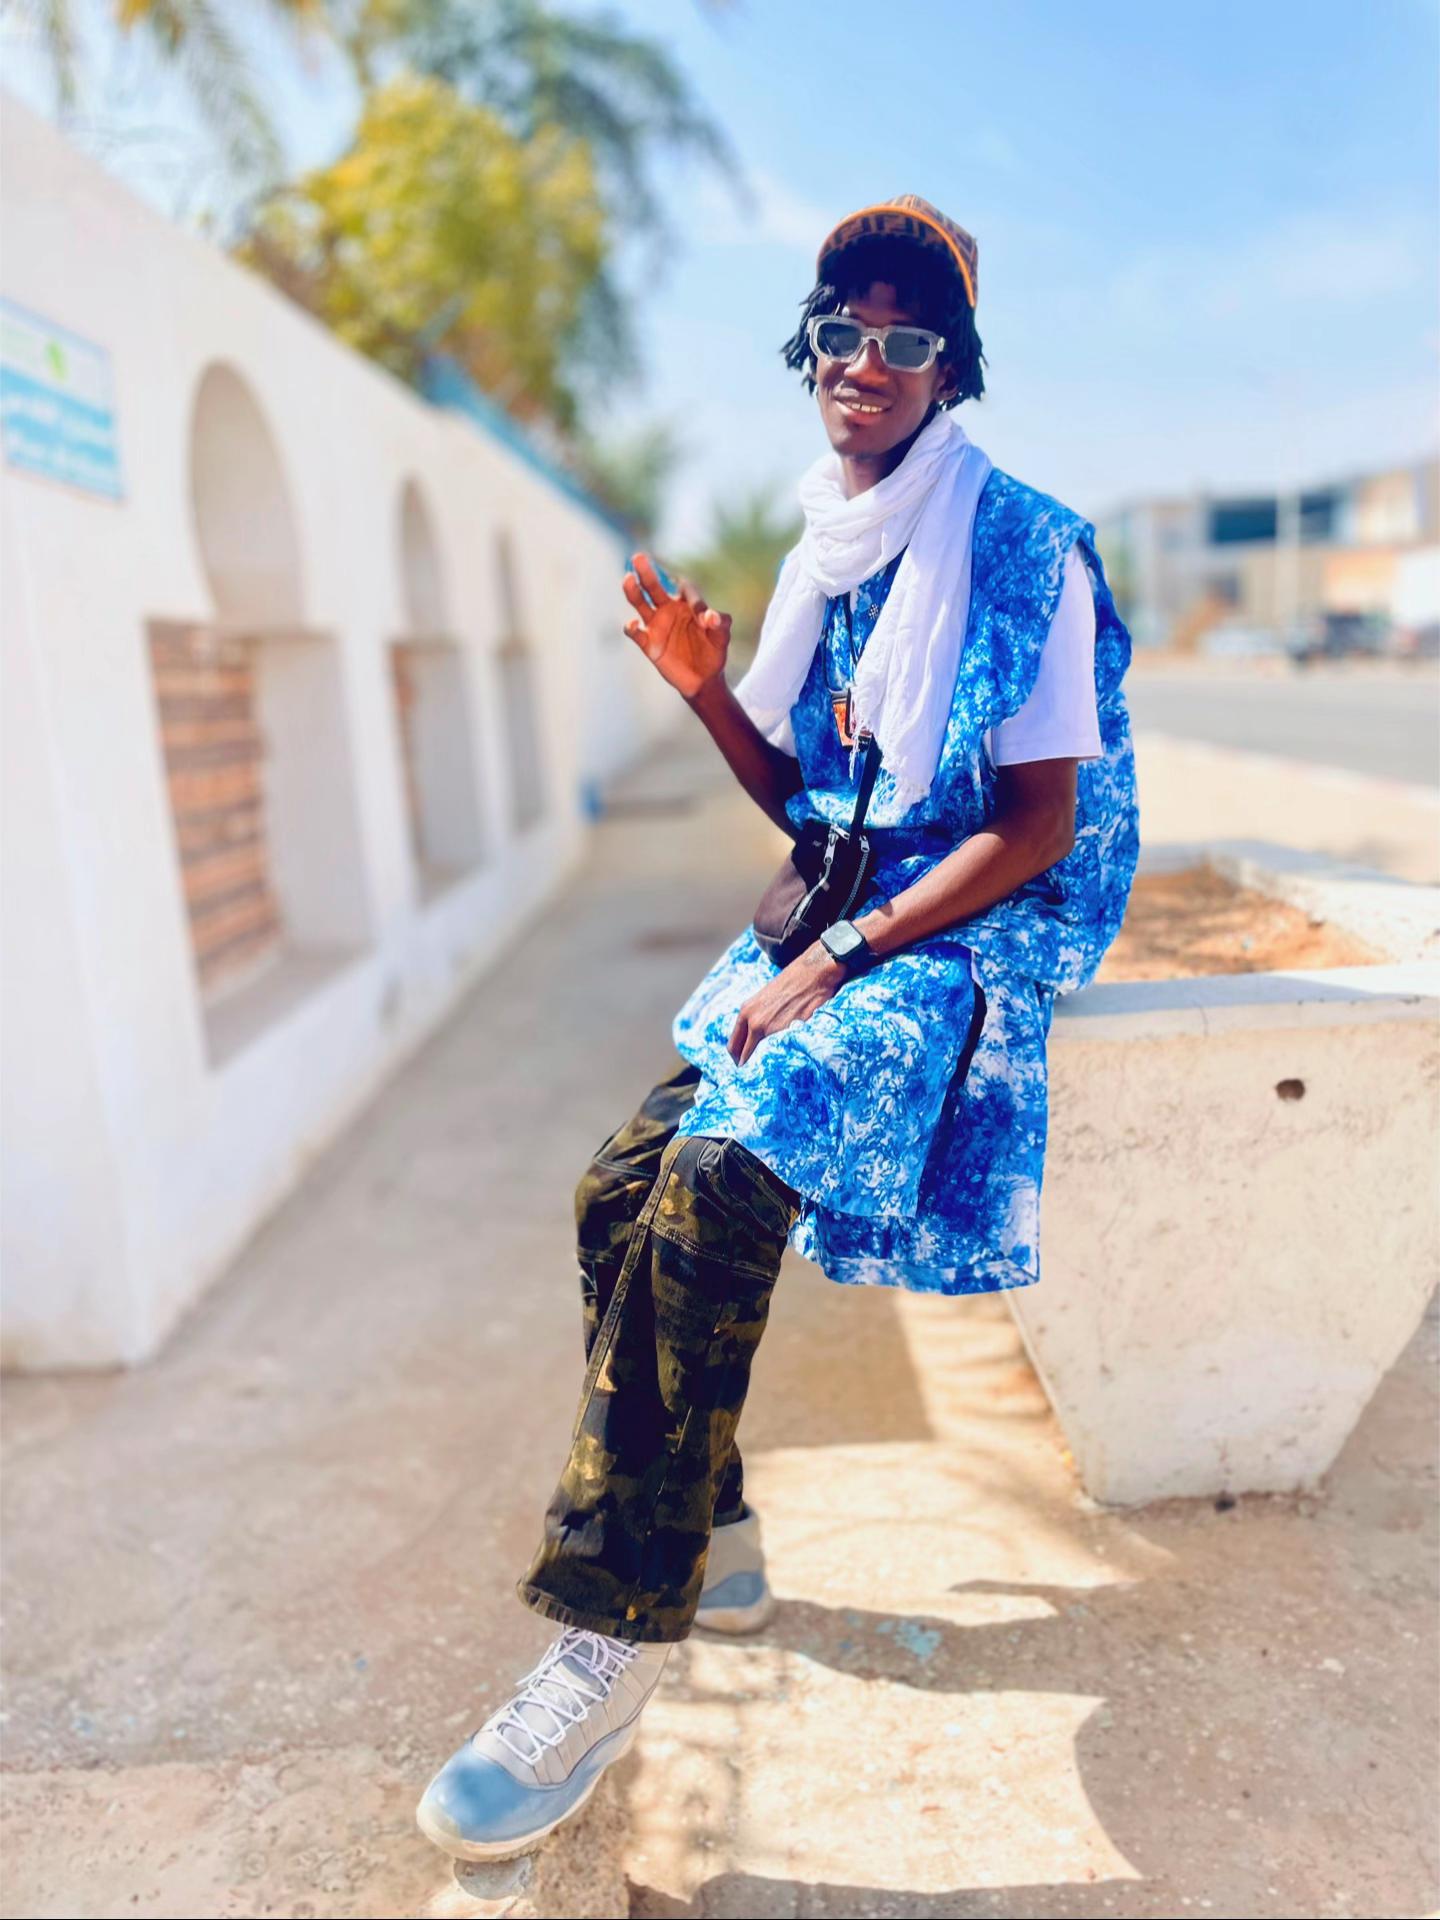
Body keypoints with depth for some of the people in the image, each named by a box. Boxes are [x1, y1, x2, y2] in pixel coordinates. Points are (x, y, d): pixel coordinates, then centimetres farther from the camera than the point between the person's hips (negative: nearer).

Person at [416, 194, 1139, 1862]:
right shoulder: (822, 561, 14)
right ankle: (709, 1542, 10)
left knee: (714, 1187, -27)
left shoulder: (1025, 551, -7)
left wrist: (838, 963, -18)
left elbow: (1037, 828, -12)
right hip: (835, 930, 7)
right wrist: (707, 691, -3)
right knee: (622, 1184, -8)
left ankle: (614, 1633, -12)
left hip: (976, 933, -7)